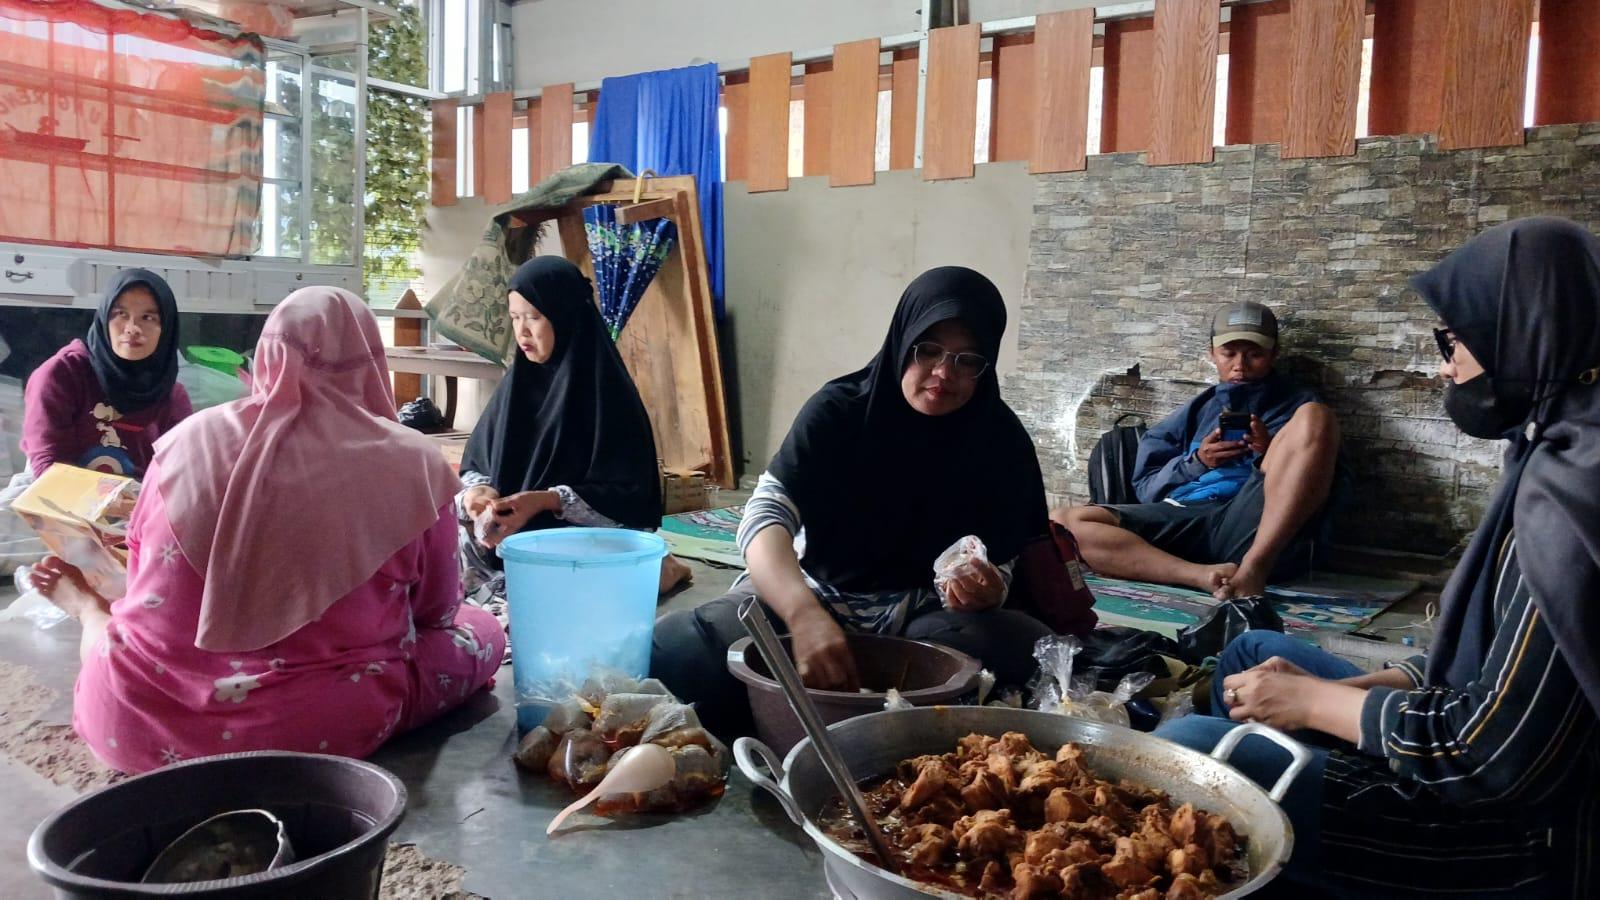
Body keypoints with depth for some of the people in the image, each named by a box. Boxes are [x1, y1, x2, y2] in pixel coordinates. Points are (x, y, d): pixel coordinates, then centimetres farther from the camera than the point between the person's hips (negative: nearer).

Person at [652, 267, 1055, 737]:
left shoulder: (1001, 440, -4)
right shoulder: (838, 410, -10)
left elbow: (1003, 567, -2)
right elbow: (766, 514, -23)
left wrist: (985, 592, -29)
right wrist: (805, 615, -43)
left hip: (923, 615, 2)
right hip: (812, 597, -2)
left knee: (1035, 653, -31)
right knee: (668, 650, -28)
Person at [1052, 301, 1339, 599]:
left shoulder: (1296, 404, 22)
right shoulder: (1196, 410, 27)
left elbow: (1308, 479, 11)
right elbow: (1146, 488, 20)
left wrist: (1272, 455, -6)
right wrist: (1196, 462, 3)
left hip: (1257, 532, -2)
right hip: (1184, 523, 2)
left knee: (1314, 417, -23)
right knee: (1064, 522, -20)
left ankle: (1253, 568, -34)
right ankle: (1203, 575, -36)